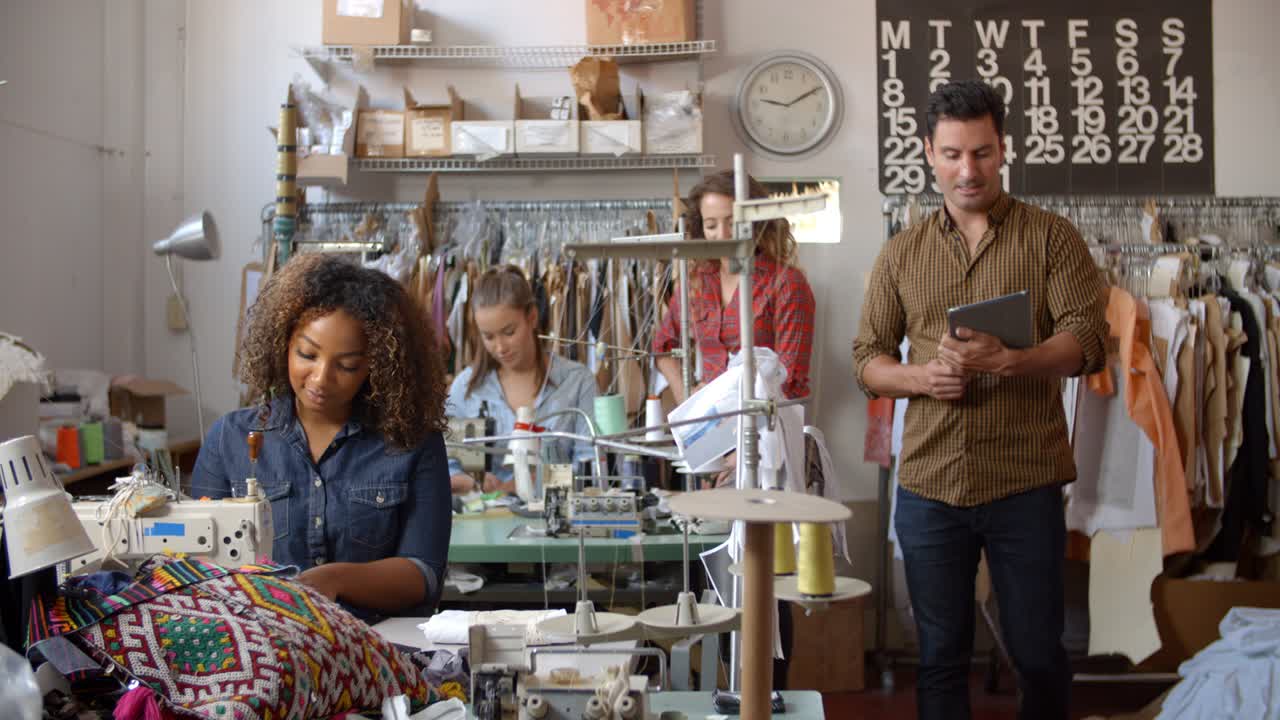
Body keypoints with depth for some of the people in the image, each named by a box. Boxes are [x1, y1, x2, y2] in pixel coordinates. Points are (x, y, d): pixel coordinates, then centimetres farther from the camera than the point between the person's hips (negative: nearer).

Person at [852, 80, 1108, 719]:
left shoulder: (1050, 237, 3)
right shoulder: (901, 253, 10)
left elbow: (1088, 340, -6)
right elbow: (867, 358, 12)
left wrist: (1006, 360, -24)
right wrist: (921, 378, -10)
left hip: (1025, 485, -2)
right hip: (928, 486, 2)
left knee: (1038, 654, 7)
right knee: (940, 657, 10)